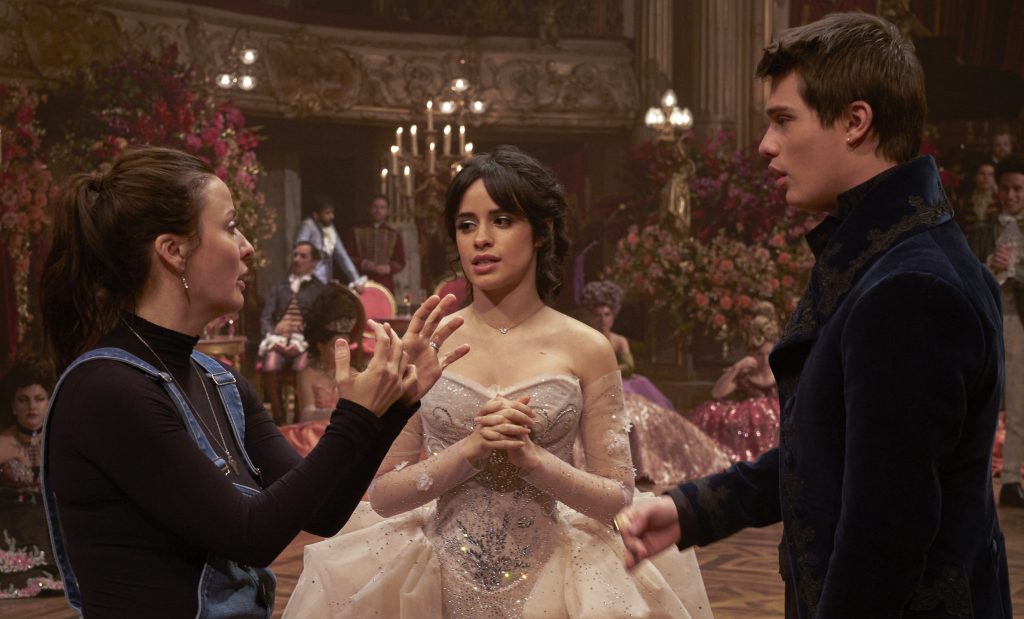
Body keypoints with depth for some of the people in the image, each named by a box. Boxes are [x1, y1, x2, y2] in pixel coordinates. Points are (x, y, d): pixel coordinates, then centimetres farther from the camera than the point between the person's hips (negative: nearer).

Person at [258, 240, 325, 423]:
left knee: (301, 367, -35)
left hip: (305, 342, -2)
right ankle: (278, 417, -21)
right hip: (279, 341, 2)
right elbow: (266, 318, 15)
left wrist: (300, 342, -15)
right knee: (270, 366, -31)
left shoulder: (319, 289, 13)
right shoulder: (279, 288, 24)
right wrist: (273, 338, -6)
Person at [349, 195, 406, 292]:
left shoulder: (394, 235, 13)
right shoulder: (358, 232, 12)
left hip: (385, 285, 1)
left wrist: (388, 268, -10)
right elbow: (349, 257, 8)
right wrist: (363, 264, -12)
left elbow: (400, 262, 10)